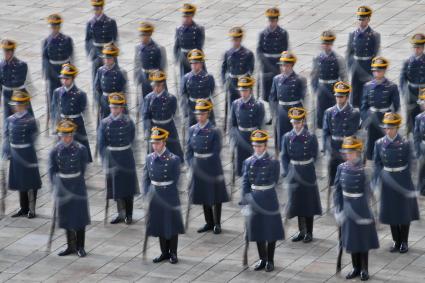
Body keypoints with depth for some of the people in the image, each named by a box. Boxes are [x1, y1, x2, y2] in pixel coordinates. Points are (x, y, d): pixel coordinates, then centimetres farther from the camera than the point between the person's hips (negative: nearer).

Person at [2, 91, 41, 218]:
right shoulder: (10, 120, 3)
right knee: (20, 182, 13)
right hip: (15, 155, 5)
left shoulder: (30, 120, -11)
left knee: (30, 182, 2)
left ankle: (32, 209, 11)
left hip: (27, 154, -5)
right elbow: (6, 137, 7)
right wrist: (6, 153, 1)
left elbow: (33, 137, -7)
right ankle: (23, 208, 24)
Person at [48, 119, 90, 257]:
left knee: (79, 215, 2)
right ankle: (71, 246, 21)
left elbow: (83, 168, 3)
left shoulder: (80, 149, -8)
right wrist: (57, 186, 1)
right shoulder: (55, 150, -4)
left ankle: (80, 246, 12)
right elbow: (52, 170, 3)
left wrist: (76, 182, 7)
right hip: (62, 186, 2)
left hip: (77, 185, -2)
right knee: (66, 216, 10)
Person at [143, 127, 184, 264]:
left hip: (169, 196, -4)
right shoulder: (149, 158, 1)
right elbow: (146, 179, 7)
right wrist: (147, 195, 0)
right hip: (155, 197, 4)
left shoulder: (173, 159, -12)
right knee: (159, 225, 12)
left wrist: (168, 195, -6)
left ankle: (173, 253, 18)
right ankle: (164, 252, 24)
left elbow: (175, 180, -6)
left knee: (172, 225, 6)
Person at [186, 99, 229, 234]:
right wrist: (192, 165, -4)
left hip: (212, 168, -5)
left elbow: (216, 152, -11)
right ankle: (209, 223, 24)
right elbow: (189, 150, 7)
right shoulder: (192, 130, 3)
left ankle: (217, 224, 16)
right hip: (198, 168, 5)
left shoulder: (214, 131, -11)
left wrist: (207, 166, -14)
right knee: (203, 196, 12)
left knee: (216, 197, 5)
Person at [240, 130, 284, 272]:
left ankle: (270, 260, 15)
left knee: (271, 230, 4)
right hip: (254, 200, 3)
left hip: (269, 200, -3)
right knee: (257, 229, 9)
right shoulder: (248, 162, 2)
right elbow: (245, 182, 2)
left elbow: (274, 182, -2)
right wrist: (245, 200, -6)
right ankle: (262, 259, 22)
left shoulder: (273, 162, -7)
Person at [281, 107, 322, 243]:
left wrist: (306, 169, -4)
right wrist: (288, 172, -4)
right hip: (294, 174, 3)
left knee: (308, 203, 3)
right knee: (297, 202, 10)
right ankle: (301, 231, 21)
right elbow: (284, 156, 4)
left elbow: (314, 156, -2)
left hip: (307, 174, -3)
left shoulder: (311, 137, -8)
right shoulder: (287, 137, 0)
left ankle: (309, 232, 12)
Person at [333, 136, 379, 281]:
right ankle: (356, 268, 27)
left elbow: (367, 193, -13)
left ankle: (364, 269, 20)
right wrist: (338, 210, 0)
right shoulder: (342, 168, -3)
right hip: (347, 209, 4)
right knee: (351, 239, 13)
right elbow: (337, 190, 3)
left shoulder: (364, 170, -16)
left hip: (362, 209, -4)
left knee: (363, 240, 8)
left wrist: (364, 212, -15)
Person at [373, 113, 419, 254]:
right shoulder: (379, 143, -2)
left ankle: (404, 242, 17)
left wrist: (407, 182, -7)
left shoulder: (405, 144, -9)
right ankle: (396, 241, 20)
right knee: (391, 211, 8)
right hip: (388, 181, 2)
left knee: (404, 211, 5)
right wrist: (377, 181, -8)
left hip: (403, 180, -2)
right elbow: (377, 163, 2)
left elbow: (408, 164, -5)